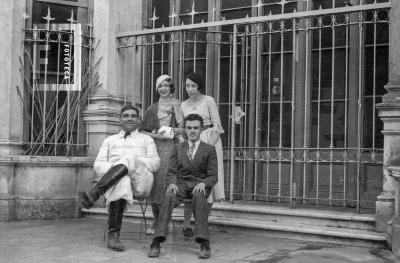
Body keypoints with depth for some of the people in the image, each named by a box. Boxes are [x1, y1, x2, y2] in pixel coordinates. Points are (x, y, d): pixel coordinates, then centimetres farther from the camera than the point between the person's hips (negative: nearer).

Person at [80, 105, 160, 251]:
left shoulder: (146, 139, 26)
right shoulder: (110, 140, 31)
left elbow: (155, 164, 8)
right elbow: (98, 165, 17)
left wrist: (132, 162, -10)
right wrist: (113, 168, -7)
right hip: (112, 181, 1)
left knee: (128, 158, -37)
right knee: (121, 182, -41)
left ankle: (94, 195, -48)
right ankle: (113, 235, -46)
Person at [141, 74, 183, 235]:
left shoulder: (177, 105, 11)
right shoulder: (152, 109, 16)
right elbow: (142, 130, 11)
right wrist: (155, 135, -6)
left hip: (170, 147, -2)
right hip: (154, 146, 2)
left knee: (166, 181, -11)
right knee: (154, 181, -3)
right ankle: (155, 221, 6)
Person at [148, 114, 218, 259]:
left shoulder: (209, 149, 10)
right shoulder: (178, 148, 18)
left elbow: (213, 176, 4)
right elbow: (171, 171, 11)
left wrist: (203, 183, -19)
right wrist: (171, 183, -13)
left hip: (199, 186, -2)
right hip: (181, 184, 2)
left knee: (199, 197, -39)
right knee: (169, 197, -33)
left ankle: (204, 244, -43)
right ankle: (157, 242, -38)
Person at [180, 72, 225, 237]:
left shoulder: (209, 101, 1)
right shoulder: (183, 105, 14)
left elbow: (217, 125, -2)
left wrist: (209, 145, -13)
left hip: (209, 141, -3)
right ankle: (186, 224, 0)